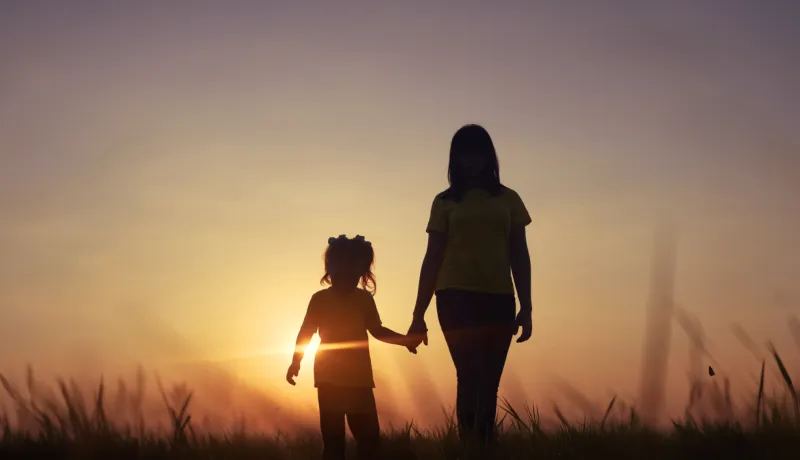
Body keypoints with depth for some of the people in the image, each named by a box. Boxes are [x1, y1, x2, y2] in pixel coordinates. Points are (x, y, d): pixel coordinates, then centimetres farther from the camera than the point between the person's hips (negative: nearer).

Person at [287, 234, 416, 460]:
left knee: (369, 438, -1)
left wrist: (404, 339, 1)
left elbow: (377, 330, 13)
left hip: (359, 379, 2)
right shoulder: (320, 299, -2)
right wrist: (296, 362, -5)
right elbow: (306, 333, 3)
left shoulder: (364, 299, 3)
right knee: (333, 439, -2)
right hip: (329, 379, -2)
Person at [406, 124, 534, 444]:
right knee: (471, 376, -15)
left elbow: (519, 255, 12)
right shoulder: (445, 202, 9)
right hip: (456, 297, -2)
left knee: (488, 383, 0)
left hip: (498, 298, 2)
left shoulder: (508, 199, 13)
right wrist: (418, 314, 3)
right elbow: (432, 259, 8)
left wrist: (525, 307, 3)